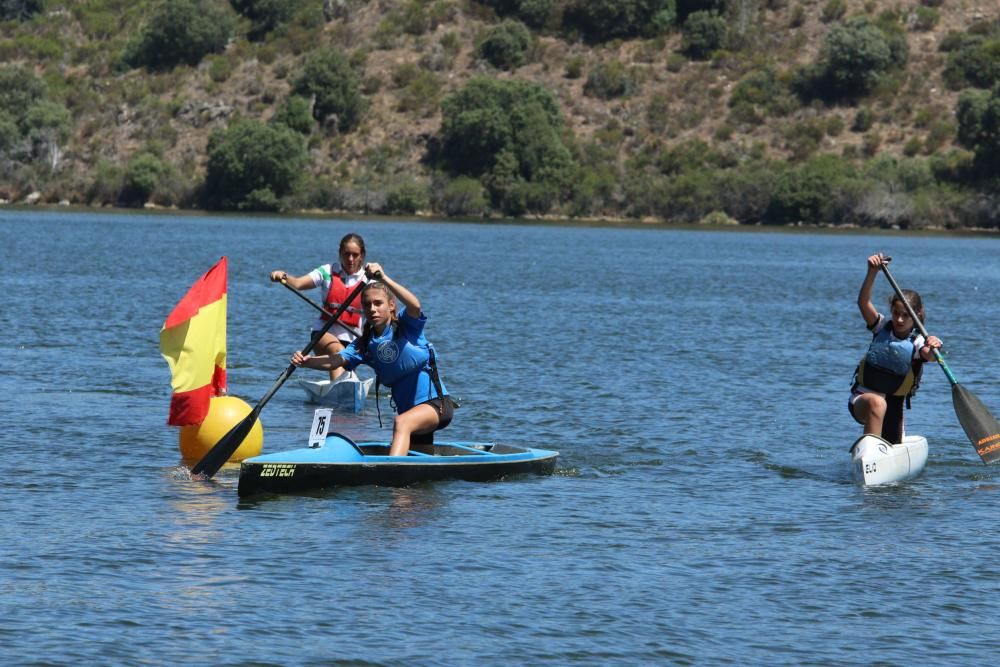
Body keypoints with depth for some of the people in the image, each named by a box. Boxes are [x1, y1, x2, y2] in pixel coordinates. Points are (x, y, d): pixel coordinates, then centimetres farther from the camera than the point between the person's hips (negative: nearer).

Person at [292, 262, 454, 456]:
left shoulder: (406, 326, -9)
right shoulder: (365, 344, 3)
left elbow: (414, 306, -32)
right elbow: (336, 360, -11)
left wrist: (384, 279, -42)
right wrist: (306, 361, -31)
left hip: (437, 403, -8)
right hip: (410, 410, 8)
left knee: (401, 422, -37)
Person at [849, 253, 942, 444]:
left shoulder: (918, 342, -8)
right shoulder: (882, 327, -4)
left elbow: (929, 355, -32)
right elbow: (863, 303, -20)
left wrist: (934, 348, -56)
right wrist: (872, 273, -34)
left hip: (892, 407, 2)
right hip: (861, 400, -2)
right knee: (876, 403, -36)